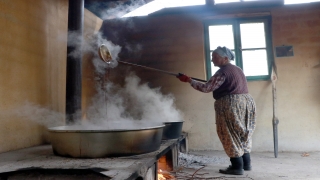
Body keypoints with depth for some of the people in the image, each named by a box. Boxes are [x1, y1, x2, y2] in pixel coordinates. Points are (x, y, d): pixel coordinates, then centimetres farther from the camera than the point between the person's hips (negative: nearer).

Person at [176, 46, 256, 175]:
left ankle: (237, 166, 4)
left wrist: (188, 80, -12)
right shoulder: (237, 69, 17)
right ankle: (246, 164, 22)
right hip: (246, 101, 10)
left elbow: (206, 88, -18)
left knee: (231, 135, -1)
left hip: (231, 104, -10)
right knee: (242, 134, 16)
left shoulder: (222, 72, -14)